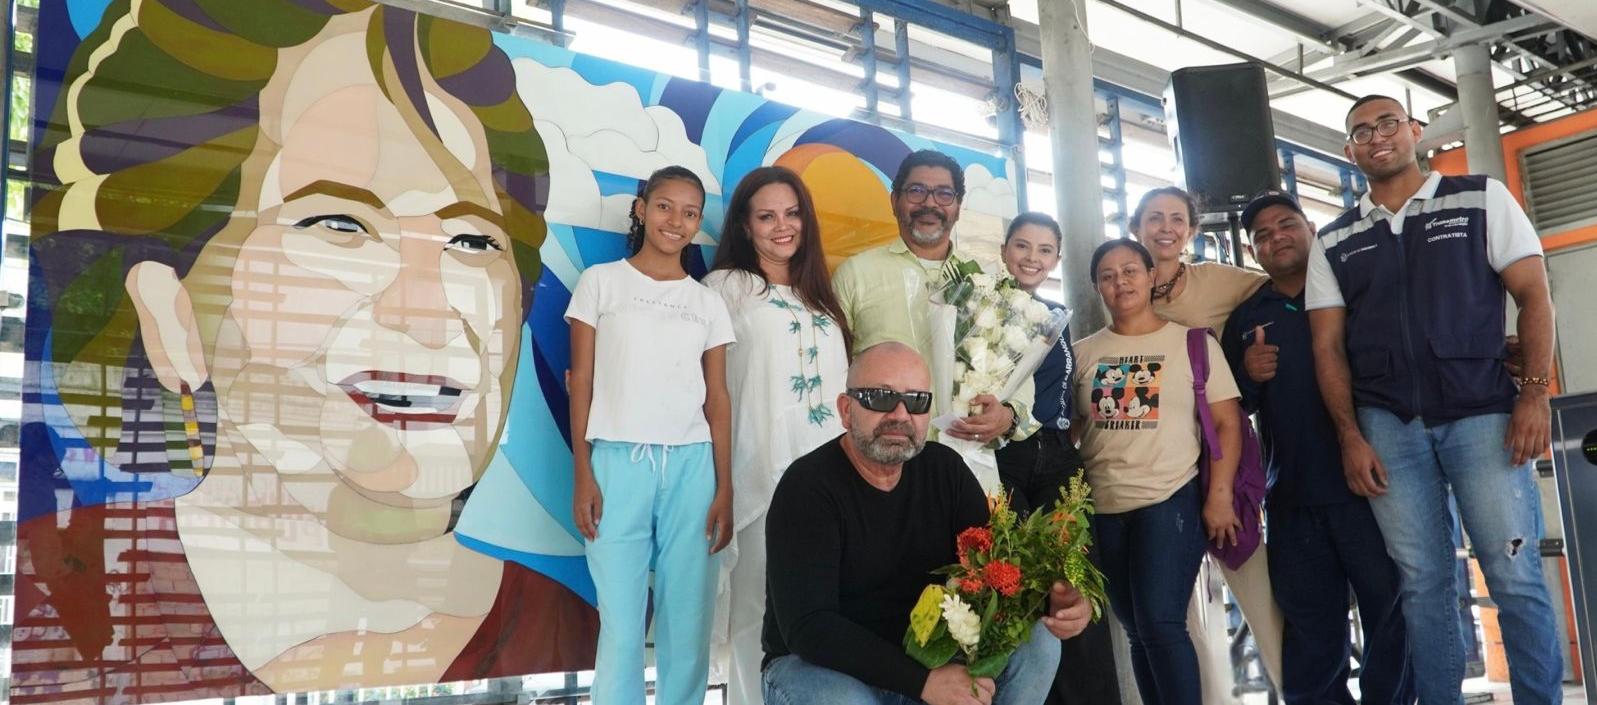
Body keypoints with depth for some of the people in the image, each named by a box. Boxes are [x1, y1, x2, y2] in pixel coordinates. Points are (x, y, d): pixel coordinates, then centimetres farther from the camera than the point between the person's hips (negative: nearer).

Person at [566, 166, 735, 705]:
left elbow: (717, 398, 10)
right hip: (618, 461, -2)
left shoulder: (708, 303, 12)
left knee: (688, 620, 2)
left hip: (691, 465, 2)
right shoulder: (601, 282, 6)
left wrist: (724, 488, 3)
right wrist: (581, 473, -4)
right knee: (620, 621, -3)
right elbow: (581, 380, 3)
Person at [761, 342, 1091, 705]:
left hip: (924, 653, 5)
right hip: (818, 664, -5)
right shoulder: (808, 487, -19)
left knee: (1038, 640, -15)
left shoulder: (945, 470, 0)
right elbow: (807, 626, -27)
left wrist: (1049, 602, -25)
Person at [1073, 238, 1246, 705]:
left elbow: (1227, 423, -1)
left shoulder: (1192, 343, 2)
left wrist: (1219, 497, -10)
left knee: (1160, 623, -15)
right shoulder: (1082, 353, 9)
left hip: (1171, 500, -4)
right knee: (1138, 631, 10)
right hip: (1103, 510, 4)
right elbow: (1068, 431, 14)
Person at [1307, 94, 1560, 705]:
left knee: (1515, 576, -4)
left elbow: (1533, 295, 2)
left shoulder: (1481, 198, 7)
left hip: (1483, 413, -1)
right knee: (1423, 583, 5)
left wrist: (1534, 393, -9)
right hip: (1388, 426, 2)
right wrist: (1351, 437, -1)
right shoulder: (1334, 242, 11)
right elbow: (1328, 346, 8)